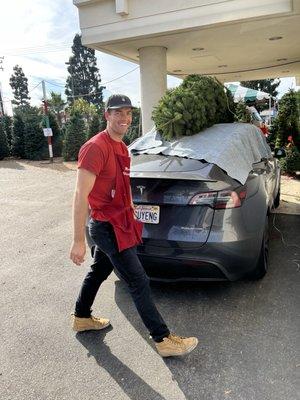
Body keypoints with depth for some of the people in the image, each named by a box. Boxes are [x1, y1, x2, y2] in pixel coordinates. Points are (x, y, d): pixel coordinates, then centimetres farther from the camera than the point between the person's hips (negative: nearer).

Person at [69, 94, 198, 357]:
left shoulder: (121, 147, 10)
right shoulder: (96, 147, -19)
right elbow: (81, 195, -23)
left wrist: (131, 214, 23)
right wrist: (79, 241, -23)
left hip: (119, 223, 9)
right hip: (107, 227, -9)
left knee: (98, 272, 23)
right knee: (139, 282, -3)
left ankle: (82, 318, 44)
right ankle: (164, 340, 10)